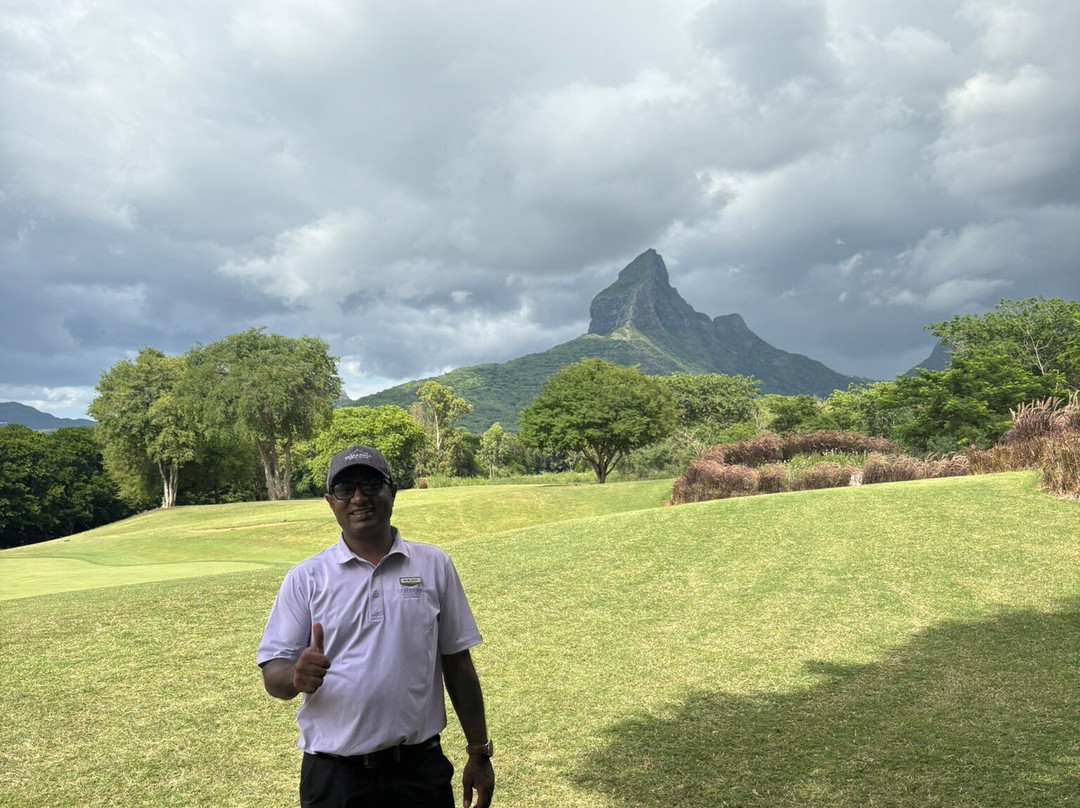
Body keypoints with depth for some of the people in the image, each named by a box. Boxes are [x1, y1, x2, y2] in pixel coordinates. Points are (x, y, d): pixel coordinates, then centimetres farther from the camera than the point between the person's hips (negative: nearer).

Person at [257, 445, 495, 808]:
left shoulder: (434, 566, 3)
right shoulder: (305, 578, 0)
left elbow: (457, 663, 6)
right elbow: (272, 674, -2)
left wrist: (479, 753, 6)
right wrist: (297, 677, -25)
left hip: (421, 770, 0)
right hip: (333, 776, 0)